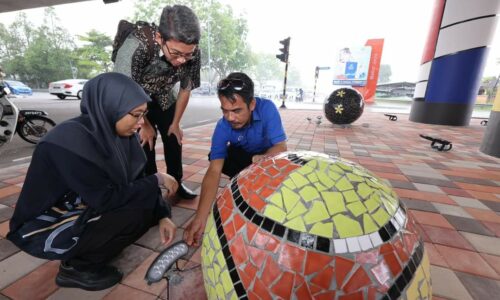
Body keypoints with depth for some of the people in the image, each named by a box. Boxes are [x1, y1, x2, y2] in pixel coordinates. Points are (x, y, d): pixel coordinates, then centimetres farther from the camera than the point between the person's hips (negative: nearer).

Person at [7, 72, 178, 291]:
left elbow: (136, 179, -4)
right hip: (46, 228, -7)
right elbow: (108, 198, -31)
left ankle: (86, 255, 10)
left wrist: (162, 215, -14)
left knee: (150, 204, -4)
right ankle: (76, 267, 0)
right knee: (138, 211, -24)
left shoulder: (116, 133, -9)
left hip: (84, 208, 7)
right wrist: (157, 180, -21)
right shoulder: (71, 141, -30)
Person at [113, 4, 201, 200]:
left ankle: (176, 183, 19)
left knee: (173, 138, 2)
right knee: (145, 141, -10)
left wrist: (175, 123, -2)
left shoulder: (192, 53, -27)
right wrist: (144, 125, -13)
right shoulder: (136, 46, -39)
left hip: (164, 96, 3)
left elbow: (185, 89, -10)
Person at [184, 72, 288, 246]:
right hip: (242, 156, 1)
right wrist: (200, 217, -48)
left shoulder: (267, 108, -32)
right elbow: (214, 171, -38)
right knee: (216, 158, -28)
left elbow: (281, 147, -33)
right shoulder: (222, 127, -31)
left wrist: (260, 160, -54)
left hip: (267, 155, 0)